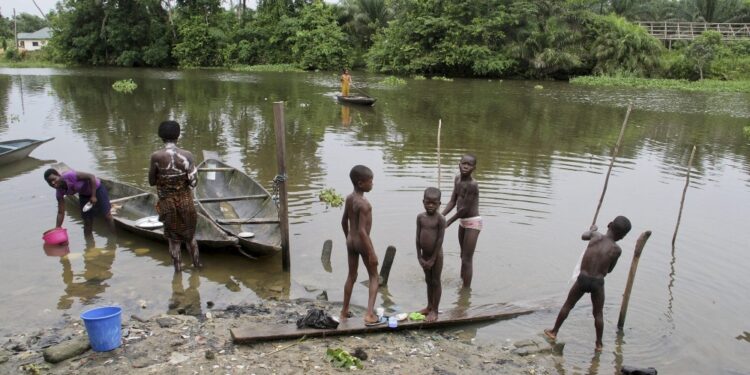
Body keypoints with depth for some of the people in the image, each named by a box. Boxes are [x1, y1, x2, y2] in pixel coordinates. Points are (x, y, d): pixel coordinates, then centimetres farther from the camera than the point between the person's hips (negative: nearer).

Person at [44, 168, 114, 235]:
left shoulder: (70, 175, -35)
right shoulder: (59, 192, -15)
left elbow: (91, 177, -30)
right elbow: (60, 213, -10)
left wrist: (93, 196, -28)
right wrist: (57, 229, -15)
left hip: (96, 188, -5)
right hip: (84, 195, 5)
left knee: (106, 215, 0)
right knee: (87, 220, 5)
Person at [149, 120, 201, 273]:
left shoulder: (156, 156, -15)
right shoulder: (186, 155, -14)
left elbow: (151, 181, -6)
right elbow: (193, 182, -14)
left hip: (167, 202, -1)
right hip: (185, 201, 1)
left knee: (173, 236, 16)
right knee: (190, 233, 22)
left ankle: (178, 267, 27)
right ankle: (197, 263, 35)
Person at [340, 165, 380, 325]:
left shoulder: (349, 198, 2)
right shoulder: (363, 204, -23)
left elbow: (344, 221, 12)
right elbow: (362, 231, -26)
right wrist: (371, 253, -21)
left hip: (351, 241, 7)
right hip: (362, 242, -7)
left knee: (351, 276, 19)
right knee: (374, 277, 7)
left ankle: (344, 312, 28)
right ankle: (369, 313, -2)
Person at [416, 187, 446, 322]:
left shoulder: (440, 219, -17)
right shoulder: (420, 217, -2)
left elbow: (440, 240, -17)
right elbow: (418, 237, 0)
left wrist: (432, 259, -15)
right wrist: (419, 257, -4)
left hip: (436, 255, -5)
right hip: (424, 255, 5)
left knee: (436, 282, 6)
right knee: (428, 280, 18)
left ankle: (434, 310, 17)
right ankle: (429, 306, 33)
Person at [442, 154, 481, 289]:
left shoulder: (472, 184, -24)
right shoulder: (457, 179, 2)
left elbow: (464, 209, -22)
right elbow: (452, 201, 4)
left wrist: (448, 222, -12)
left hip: (473, 222, -9)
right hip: (463, 222, 9)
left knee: (467, 260, -5)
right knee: (464, 256, 23)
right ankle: (463, 282, 40)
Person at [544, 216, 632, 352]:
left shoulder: (596, 236, -2)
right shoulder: (616, 249, -7)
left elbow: (583, 236, 22)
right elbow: (609, 270, 5)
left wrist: (591, 229, 41)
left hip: (583, 279, 2)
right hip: (598, 282, -2)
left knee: (567, 305, 18)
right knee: (598, 314, 16)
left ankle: (554, 332, 27)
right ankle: (599, 343, 24)